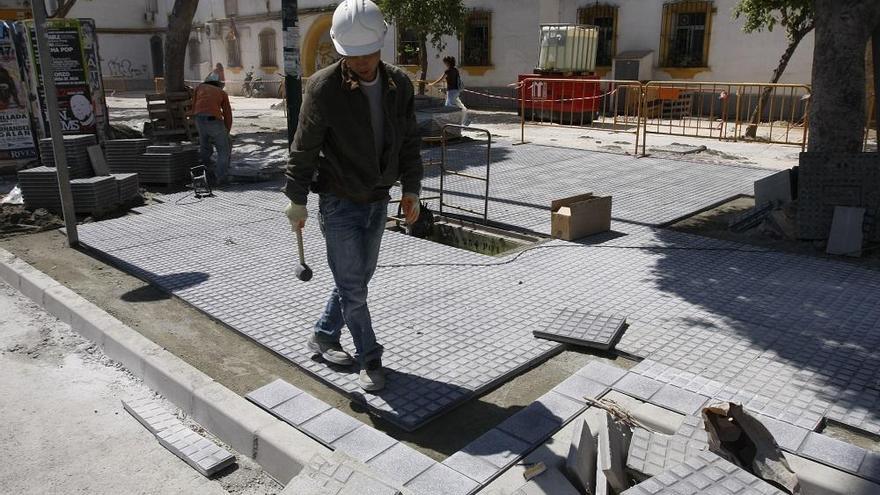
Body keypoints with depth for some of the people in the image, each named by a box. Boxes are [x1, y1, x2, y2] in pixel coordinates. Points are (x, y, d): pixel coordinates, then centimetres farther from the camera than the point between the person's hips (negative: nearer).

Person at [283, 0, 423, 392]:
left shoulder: (399, 85, -4)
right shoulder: (324, 88, -18)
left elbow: (409, 142, 6)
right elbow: (304, 149, -10)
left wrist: (411, 190, 3)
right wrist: (297, 201, -4)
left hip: (378, 203, 5)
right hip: (339, 204, -5)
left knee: (358, 279, 16)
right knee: (352, 287, 0)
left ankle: (323, 337, 37)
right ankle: (370, 359, 17)